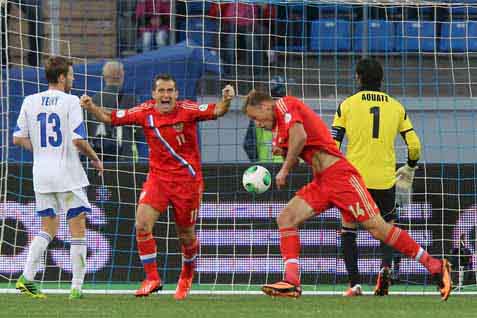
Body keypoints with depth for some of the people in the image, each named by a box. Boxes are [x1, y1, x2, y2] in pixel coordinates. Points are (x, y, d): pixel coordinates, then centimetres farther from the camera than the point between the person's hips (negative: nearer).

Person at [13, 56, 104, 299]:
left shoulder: (30, 102, 6)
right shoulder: (70, 102, -9)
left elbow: (18, 139, 7)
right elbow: (78, 140, -15)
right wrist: (95, 159, 1)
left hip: (41, 174, 5)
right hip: (68, 175, -5)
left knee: (48, 229, 15)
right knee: (78, 229, 3)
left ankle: (26, 277, -2)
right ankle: (76, 287, 0)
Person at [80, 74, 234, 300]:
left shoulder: (187, 110, -11)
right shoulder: (145, 112, -4)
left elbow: (216, 111, -22)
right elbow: (110, 118, 3)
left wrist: (226, 101, -43)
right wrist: (91, 107, -13)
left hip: (187, 180, -2)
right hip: (157, 178, 2)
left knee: (186, 236, 8)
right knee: (142, 225, -17)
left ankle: (187, 275, 37)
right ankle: (152, 278, -5)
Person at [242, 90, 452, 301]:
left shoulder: (285, 105, -5)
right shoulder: (279, 123, 21)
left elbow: (300, 136, -22)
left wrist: (284, 170, -12)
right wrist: (283, 152, 2)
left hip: (338, 174, -10)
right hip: (321, 182, 10)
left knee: (377, 228, -11)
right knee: (286, 219, -4)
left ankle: (435, 266, -4)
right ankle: (292, 282, -10)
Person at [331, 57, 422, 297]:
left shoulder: (347, 105, 1)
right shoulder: (396, 107, 7)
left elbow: (332, 144, -2)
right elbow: (414, 144, 5)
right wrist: (410, 169, 23)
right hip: (385, 181, 2)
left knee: (348, 231, 12)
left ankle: (354, 283, -1)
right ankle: (386, 267, -8)